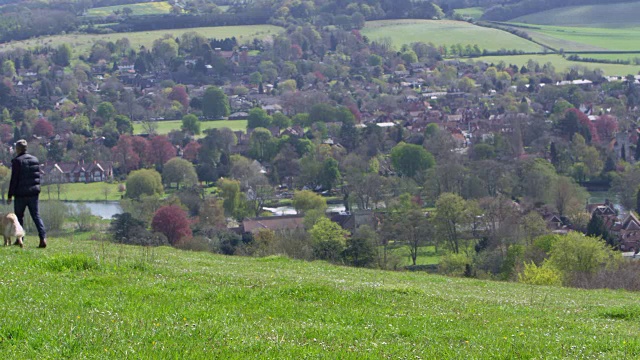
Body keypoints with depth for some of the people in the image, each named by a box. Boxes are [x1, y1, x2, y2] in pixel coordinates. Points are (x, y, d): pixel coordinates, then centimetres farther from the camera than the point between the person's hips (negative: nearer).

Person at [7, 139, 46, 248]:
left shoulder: (17, 161, -10)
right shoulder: (35, 159, 8)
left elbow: (14, 180, -12)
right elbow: (38, 175, 13)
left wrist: (10, 196, -8)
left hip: (21, 194, -4)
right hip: (34, 193, 4)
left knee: (19, 216, 11)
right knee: (36, 216, 3)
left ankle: (19, 239, 16)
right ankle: (43, 237, -14)